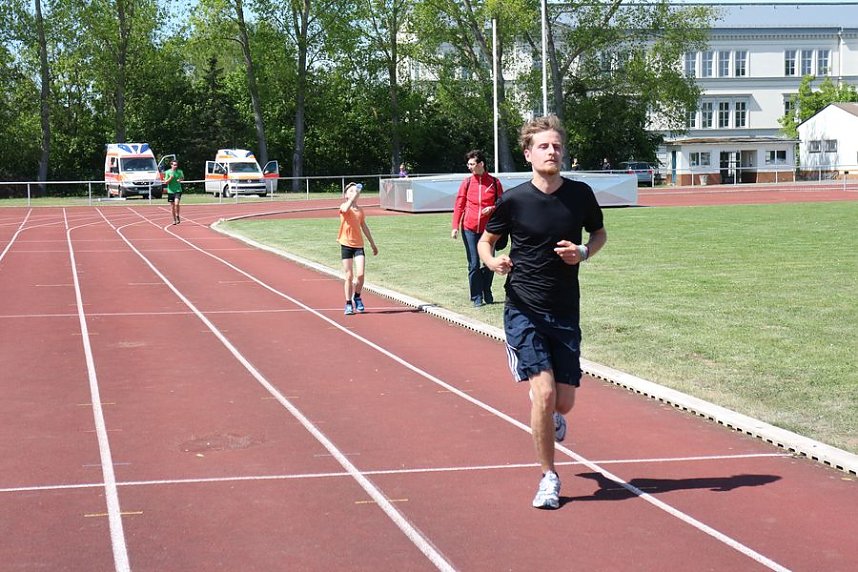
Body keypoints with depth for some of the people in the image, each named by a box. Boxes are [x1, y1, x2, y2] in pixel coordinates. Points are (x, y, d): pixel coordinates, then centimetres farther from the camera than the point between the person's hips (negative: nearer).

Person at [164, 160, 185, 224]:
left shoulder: (180, 171, 1)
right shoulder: (168, 172, -2)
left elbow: (183, 178, 19)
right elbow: (166, 182, -2)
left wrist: (180, 180, -3)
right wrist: (170, 178, -19)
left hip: (178, 190, -1)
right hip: (170, 191, 1)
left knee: (177, 203, -20)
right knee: (172, 206, 8)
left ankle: (177, 216, 2)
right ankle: (174, 219, 22)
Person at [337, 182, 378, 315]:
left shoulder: (360, 210, 9)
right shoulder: (343, 207, -3)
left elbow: (364, 227, 20)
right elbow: (346, 209, -31)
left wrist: (373, 244, 25)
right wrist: (355, 194, -30)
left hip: (358, 245, 3)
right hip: (346, 244, -3)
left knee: (360, 275, -10)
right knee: (349, 276, -1)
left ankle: (357, 297, 16)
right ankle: (348, 304, 10)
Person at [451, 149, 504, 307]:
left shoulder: (494, 182, 0)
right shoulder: (467, 182, 2)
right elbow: (459, 205, 3)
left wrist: (492, 208, -15)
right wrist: (455, 227, -6)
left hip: (488, 229, 0)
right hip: (469, 229, 0)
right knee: (473, 265, 1)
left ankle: (487, 294, 25)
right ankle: (476, 298, 9)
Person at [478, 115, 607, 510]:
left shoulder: (580, 194, 0)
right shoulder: (513, 200, -7)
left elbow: (600, 232, 17)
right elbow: (485, 240, 7)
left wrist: (584, 252, -5)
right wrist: (493, 261, -16)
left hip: (565, 314, 3)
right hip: (523, 310, -2)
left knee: (563, 402, 3)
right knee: (544, 391, -15)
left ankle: (549, 416, 44)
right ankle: (548, 477, 4)